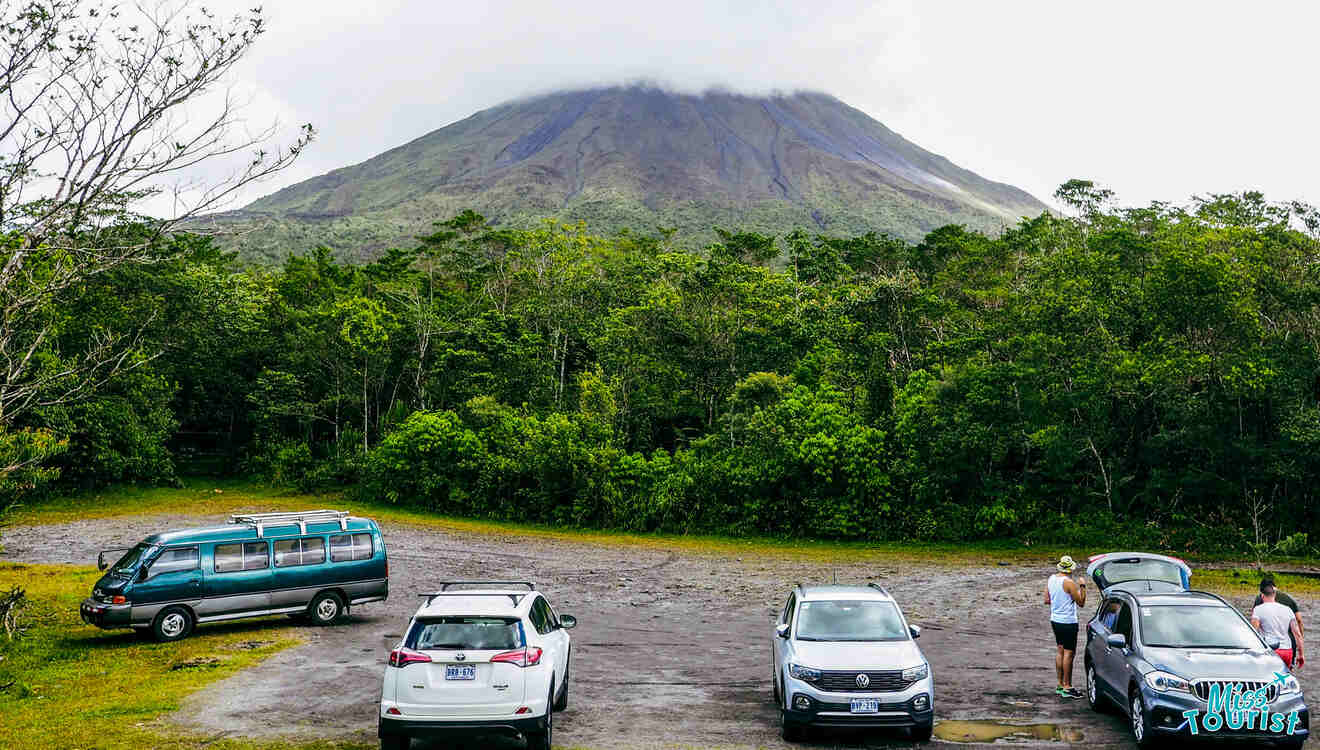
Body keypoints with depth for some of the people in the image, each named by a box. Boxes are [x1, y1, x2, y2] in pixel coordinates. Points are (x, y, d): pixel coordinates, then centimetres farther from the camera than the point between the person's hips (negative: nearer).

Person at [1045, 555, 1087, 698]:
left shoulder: (1051, 579, 4)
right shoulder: (1069, 582, -19)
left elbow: (1046, 600, 10)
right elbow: (1081, 602, -13)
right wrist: (1082, 586, -4)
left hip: (1055, 620, 8)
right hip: (1068, 622, -8)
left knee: (1060, 651, 15)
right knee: (1069, 653, -2)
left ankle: (1060, 685, 20)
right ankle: (1067, 687, 1)